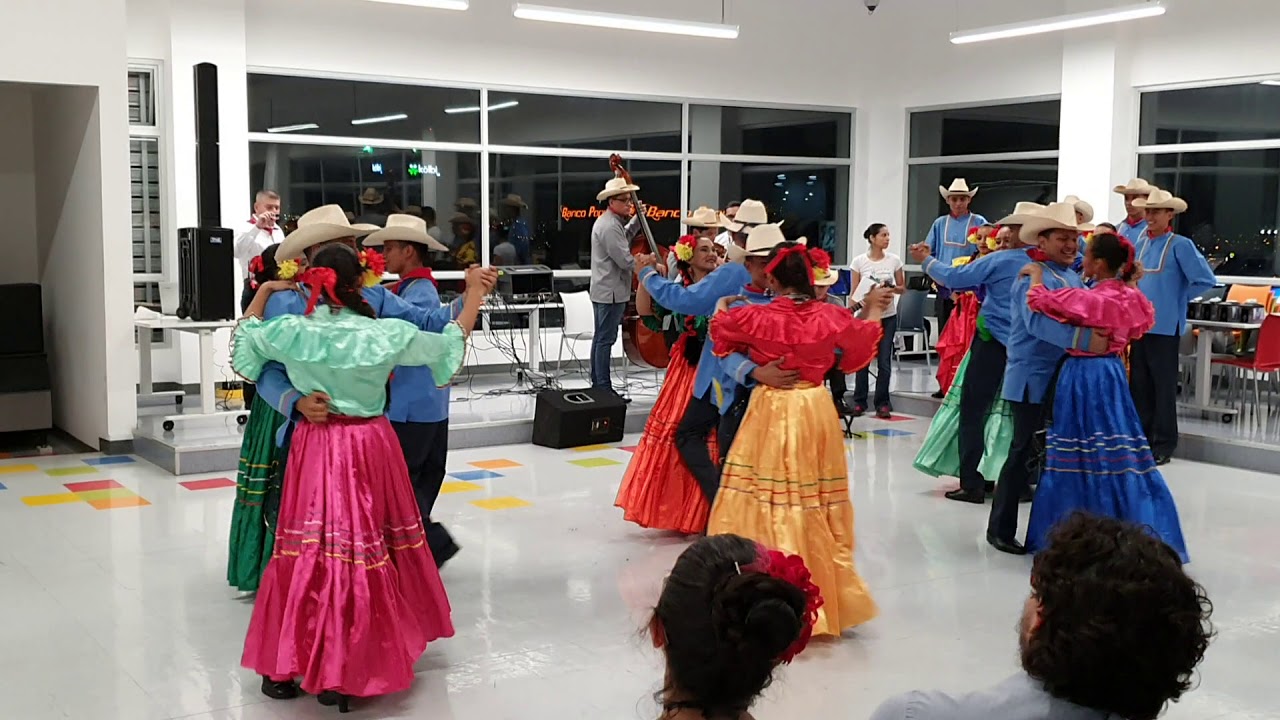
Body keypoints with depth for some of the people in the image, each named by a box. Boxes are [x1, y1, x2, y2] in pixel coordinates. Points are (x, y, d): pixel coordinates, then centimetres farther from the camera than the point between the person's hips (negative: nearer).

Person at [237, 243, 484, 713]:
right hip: (371, 448, -1)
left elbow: (243, 347, 15)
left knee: (306, 552, 8)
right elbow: (446, 347, 5)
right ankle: (351, 670, 19)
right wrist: (473, 302, 20)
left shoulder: (290, 331, -7)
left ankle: (283, 665, 14)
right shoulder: (385, 335, -11)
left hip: (315, 448, 2)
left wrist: (262, 294, 27)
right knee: (368, 550, 10)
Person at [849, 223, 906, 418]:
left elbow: (902, 288, 9)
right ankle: (859, 402, 14)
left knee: (884, 361, 0)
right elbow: (854, 293, 2)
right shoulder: (859, 261, -2)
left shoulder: (894, 260, 2)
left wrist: (891, 288, -12)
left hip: (888, 316, 1)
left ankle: (882, 403, 8)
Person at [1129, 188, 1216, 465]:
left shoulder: (1180, 245, -10)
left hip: (1164, 325, -6)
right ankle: (1141, 436, 22)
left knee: (1163, 385, 2)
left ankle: (1164, 443, 10)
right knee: (1138, 382, 11)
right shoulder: (1141, 243, 8)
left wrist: (1178, 298, -5)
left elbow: (1205, 280, -12)